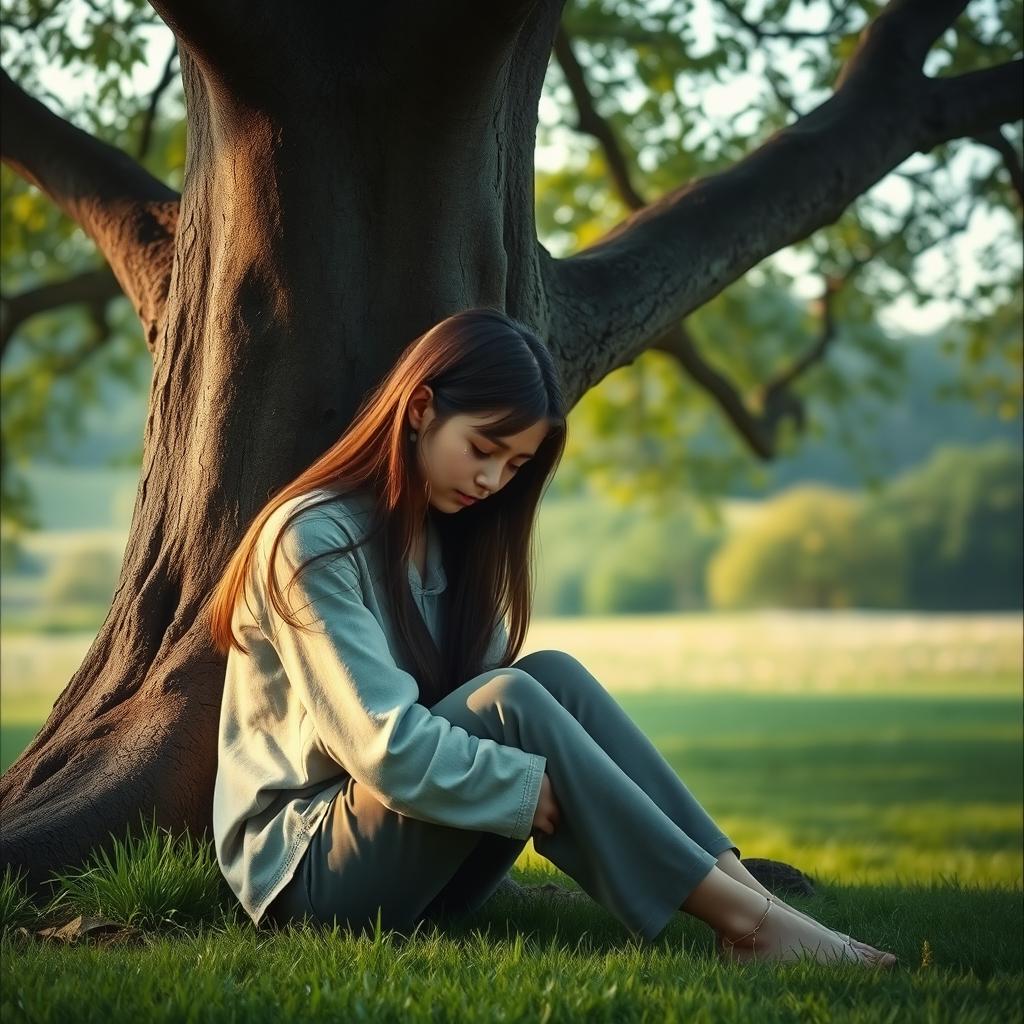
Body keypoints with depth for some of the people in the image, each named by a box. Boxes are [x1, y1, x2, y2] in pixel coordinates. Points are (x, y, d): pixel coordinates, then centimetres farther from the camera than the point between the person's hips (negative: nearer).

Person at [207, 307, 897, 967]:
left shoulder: (451, 539, 13)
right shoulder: (313, 539, -14)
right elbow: (383, 744, -23)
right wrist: (535, 787, -24)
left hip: (424, 865, 7)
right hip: (304, 867, -7)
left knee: (554, 675, -17)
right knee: (512, 701, -27)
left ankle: (741, 892, -25)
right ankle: (742, 919, -28)